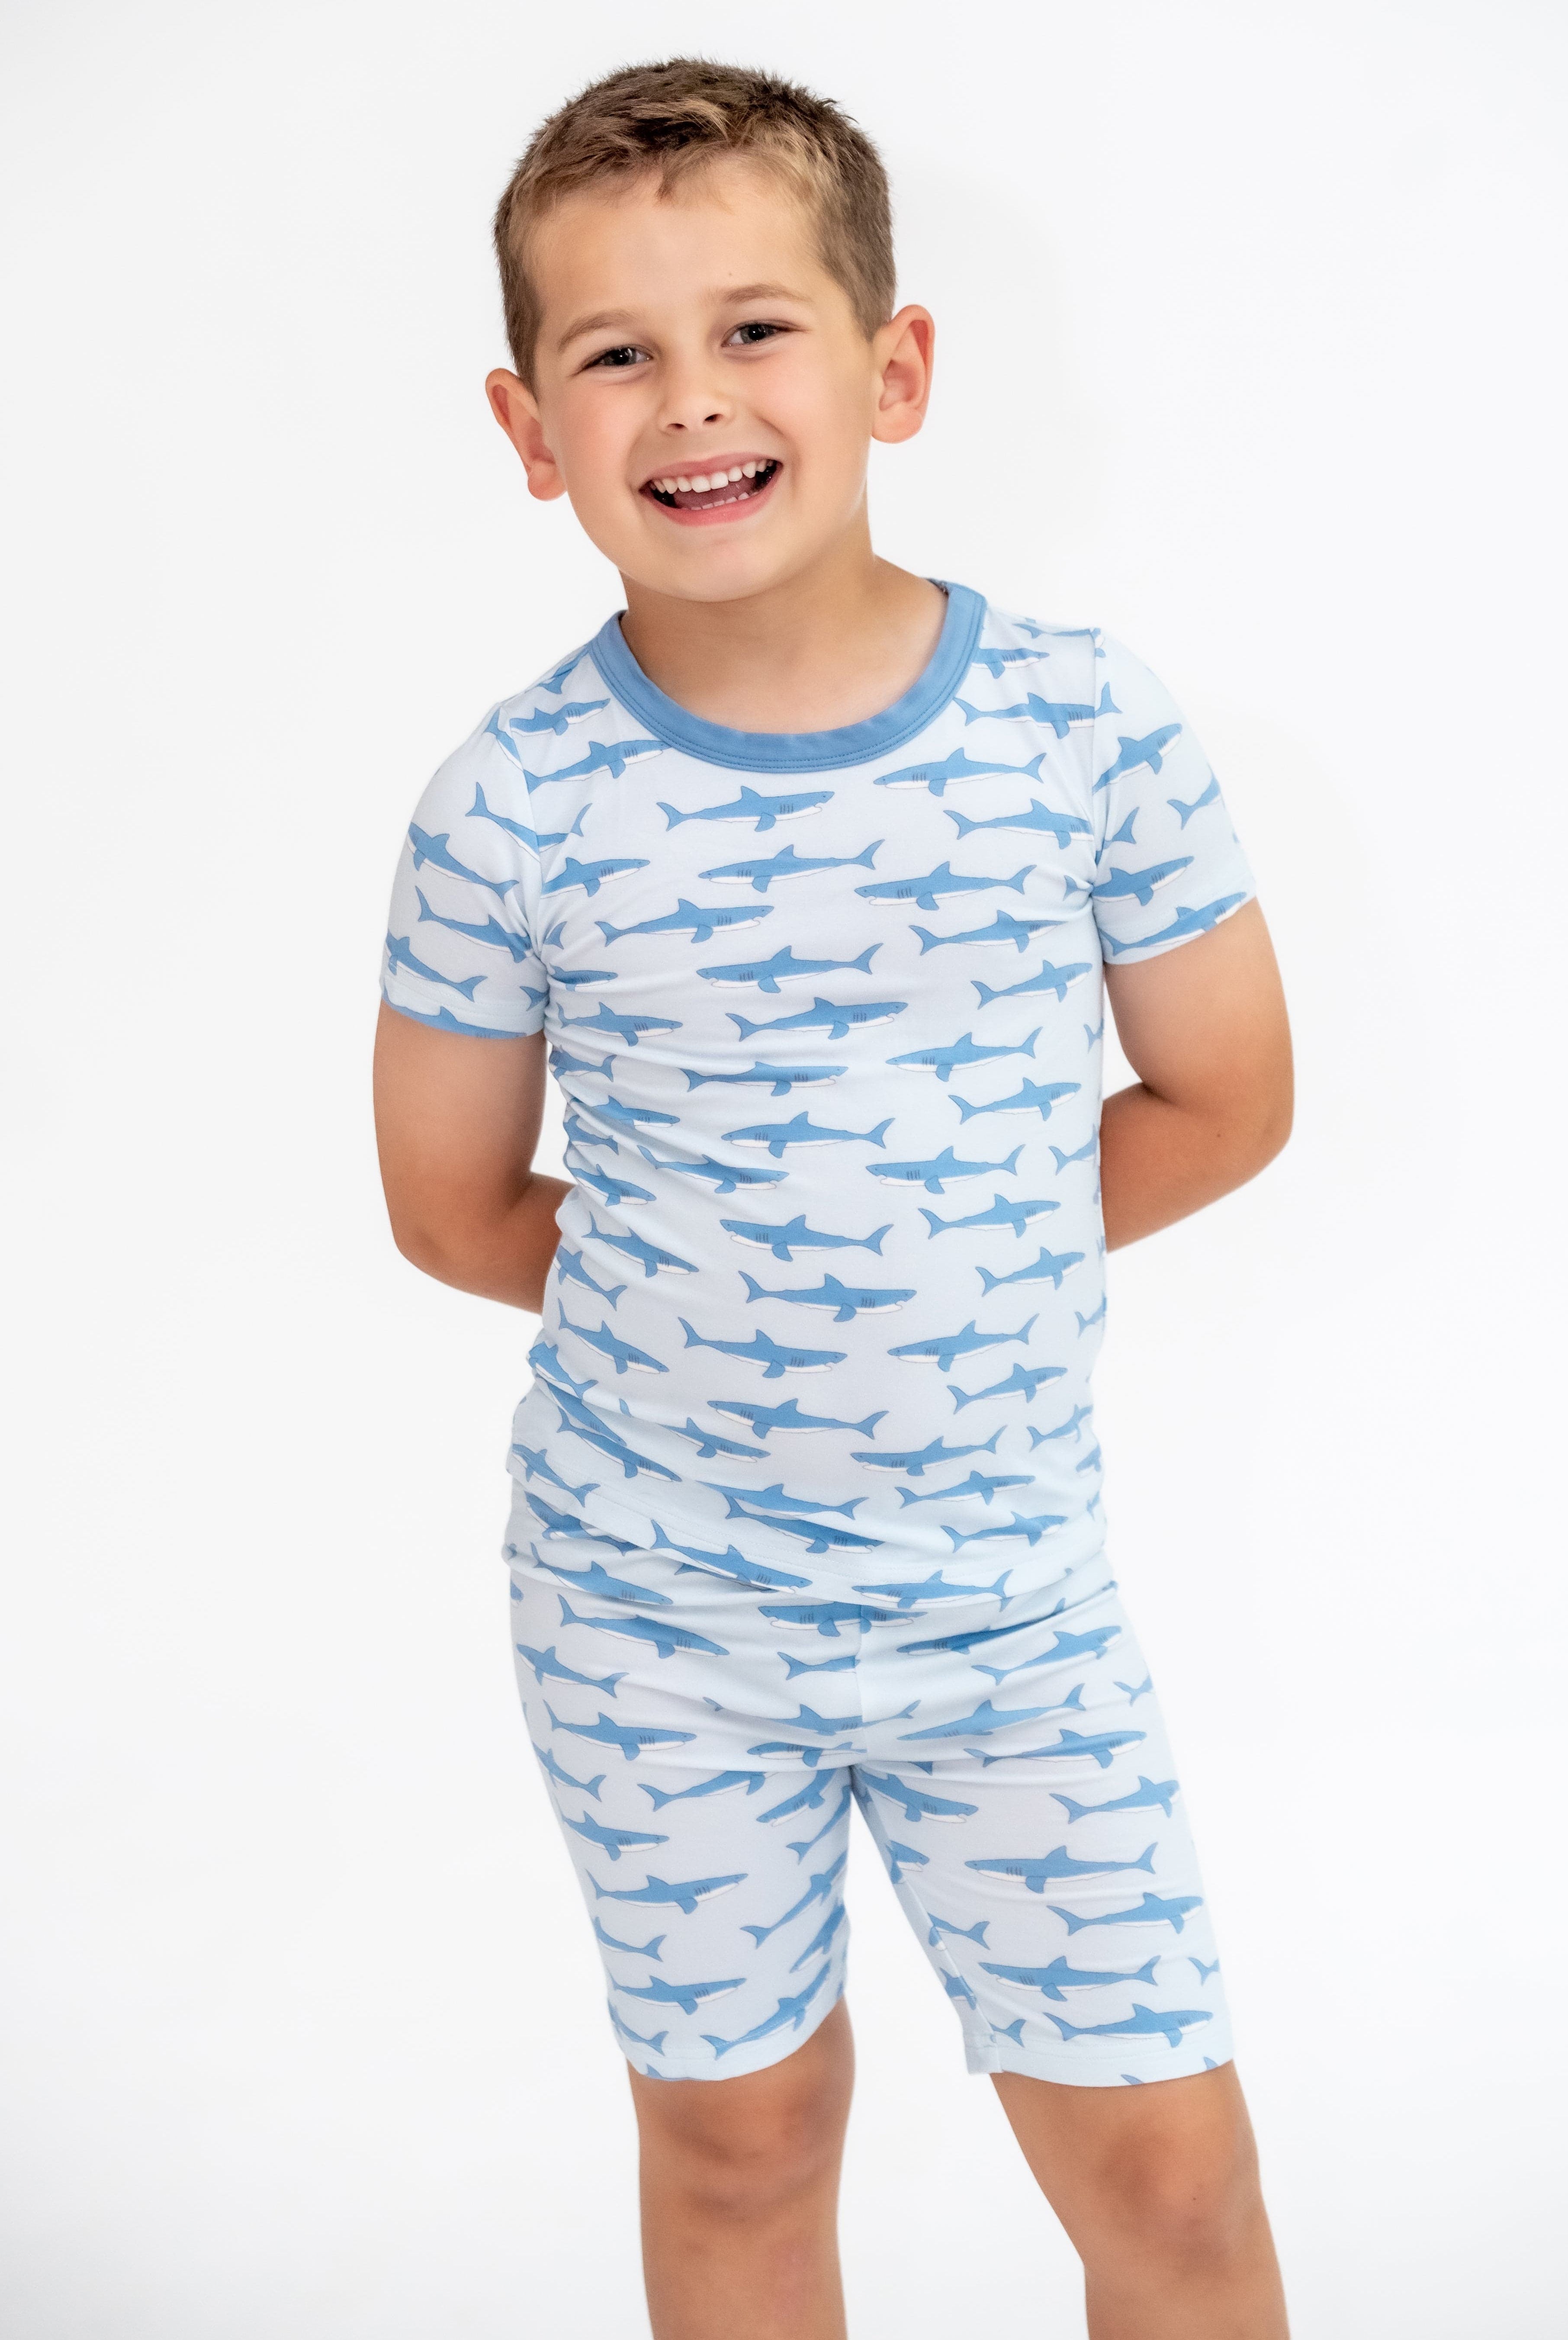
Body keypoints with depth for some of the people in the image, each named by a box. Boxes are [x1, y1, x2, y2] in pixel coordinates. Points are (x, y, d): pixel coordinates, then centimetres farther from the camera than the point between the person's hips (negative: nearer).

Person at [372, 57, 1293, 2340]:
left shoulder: (1082, 719, -11)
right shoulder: (516, 809, -13)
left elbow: (1224, 1100, 0)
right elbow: (453, 1208, 0)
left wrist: (937, 1280, -2)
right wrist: (710, 1316, -3)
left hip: (1011, 1591, 1)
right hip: (653, 1601, 0)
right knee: (740, 2140, 18)